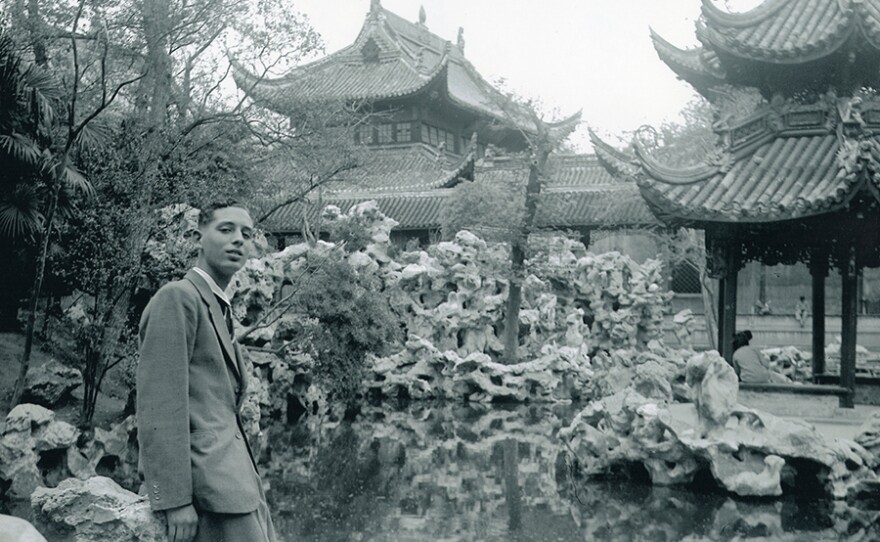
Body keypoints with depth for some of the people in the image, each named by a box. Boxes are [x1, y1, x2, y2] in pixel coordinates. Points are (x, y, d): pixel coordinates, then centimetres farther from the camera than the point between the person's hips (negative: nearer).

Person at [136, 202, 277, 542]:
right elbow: (160, 403, -16)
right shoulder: (177, 297, -8)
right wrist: (175, 498, -21)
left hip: (234, 475, 9)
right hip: (207, 476, -9)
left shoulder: (219, 308, 20)